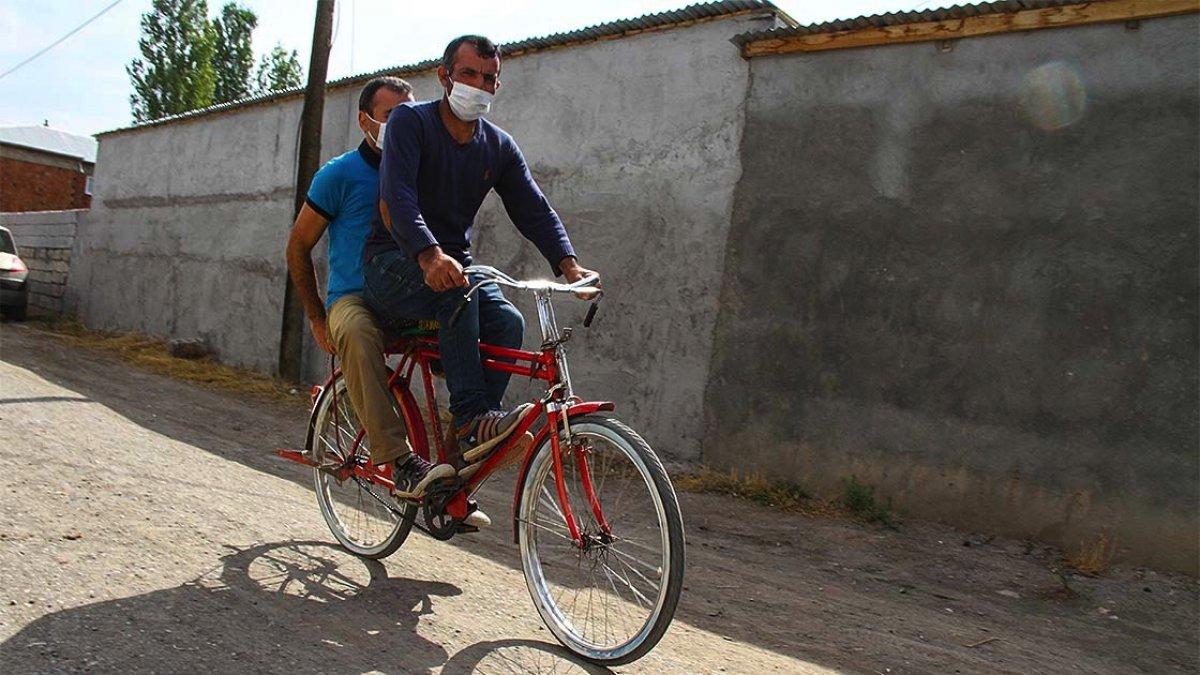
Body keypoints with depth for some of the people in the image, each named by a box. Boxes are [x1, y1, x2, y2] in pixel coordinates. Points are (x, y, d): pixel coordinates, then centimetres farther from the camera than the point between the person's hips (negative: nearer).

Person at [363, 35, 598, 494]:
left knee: (508, 322, -23)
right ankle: (473, 418, -35)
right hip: (394, 266, -5)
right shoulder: (410, 121, -6)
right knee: (457, 289, -36)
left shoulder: (500, 147, 10)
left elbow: (534, 210, -1)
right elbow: (398, 196, -23)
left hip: (453, 263, 5)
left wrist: (568, 263, -20)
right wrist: (429, 255, -42)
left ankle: (465, 450, -19)